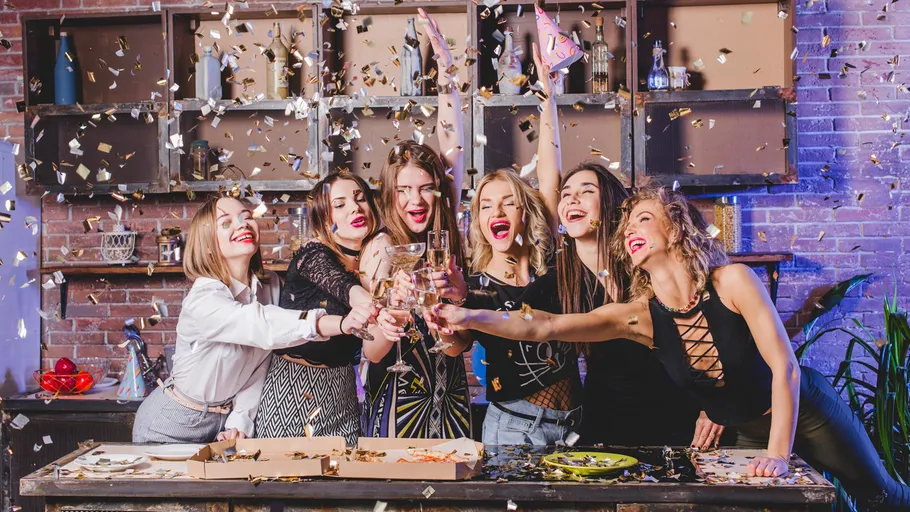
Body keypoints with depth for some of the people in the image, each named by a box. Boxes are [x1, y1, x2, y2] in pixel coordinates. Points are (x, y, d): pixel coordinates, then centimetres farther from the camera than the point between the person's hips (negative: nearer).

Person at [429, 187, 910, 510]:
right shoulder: (639, 316, -19)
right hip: (750, 432, 3)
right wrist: (470, 317, -40)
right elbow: (542, 326, -27)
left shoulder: (732, 281, -28)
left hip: (807, 409, -2)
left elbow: (784, 366, -29)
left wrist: (779, 453, -36)